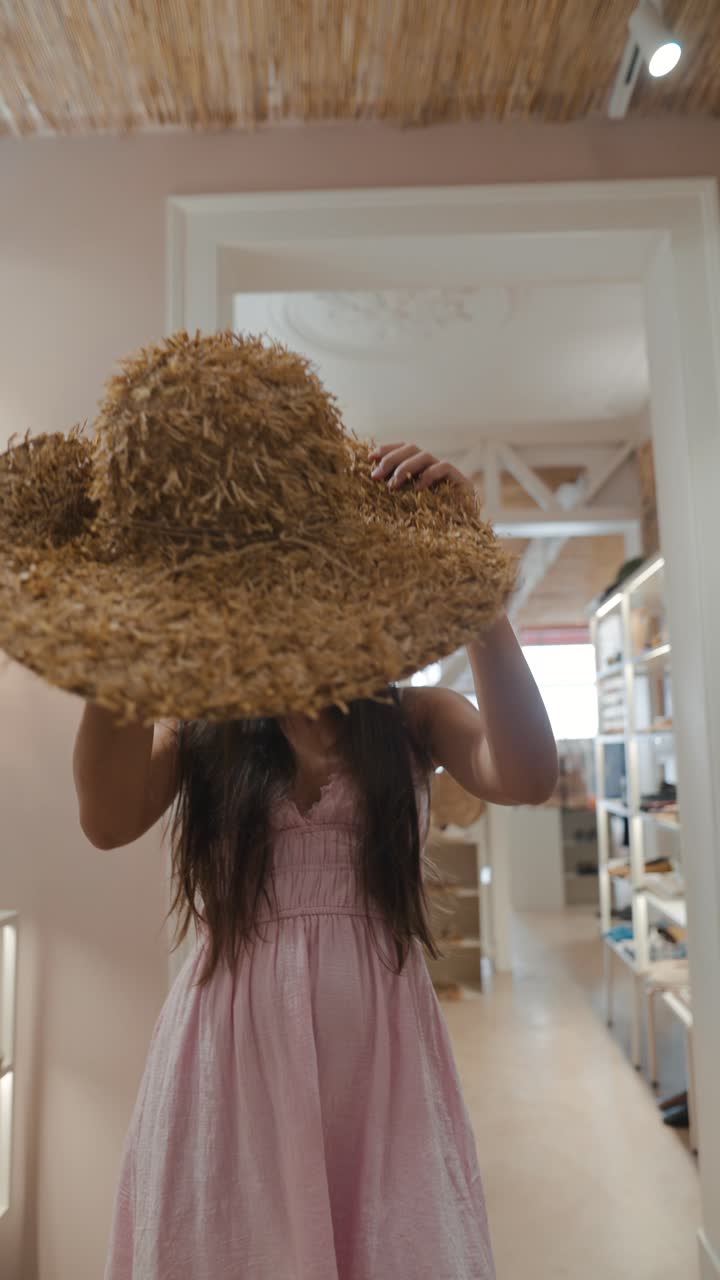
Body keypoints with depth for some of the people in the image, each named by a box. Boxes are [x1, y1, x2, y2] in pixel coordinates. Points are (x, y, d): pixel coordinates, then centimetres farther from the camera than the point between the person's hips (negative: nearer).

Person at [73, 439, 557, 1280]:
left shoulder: (411, 716, 1)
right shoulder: (198, 720, 3)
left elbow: (526, 777, -18)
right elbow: (108, 820, -15)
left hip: (376, 1038, 0)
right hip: (232, 1037, 1)